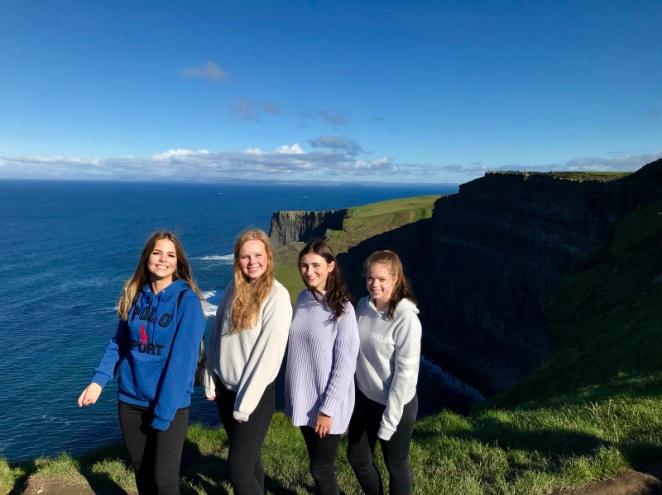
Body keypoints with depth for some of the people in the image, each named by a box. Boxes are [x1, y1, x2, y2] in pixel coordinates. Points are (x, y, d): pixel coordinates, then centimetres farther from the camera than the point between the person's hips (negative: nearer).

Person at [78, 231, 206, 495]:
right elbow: (119, 341, 10)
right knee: (141, 472, 18)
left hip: (170, 403, -5)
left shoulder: (187, 300, -15)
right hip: (130, 399, 5)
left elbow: (182, 359, -18)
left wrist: (163, 412, -18)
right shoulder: (134, 295, 1)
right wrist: (99, 380, -3)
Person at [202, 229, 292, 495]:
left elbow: (269, 353, -18)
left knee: (238, 469, -4)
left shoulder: (277, 296, -16)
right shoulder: (233, 290, 2)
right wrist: (210, 381, 6)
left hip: (256, 393, -5)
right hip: (225, 388, 5)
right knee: (248, 457, 19)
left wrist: (246, 402, -16)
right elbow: (216, 336, 9)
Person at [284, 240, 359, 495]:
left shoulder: (342, 309, -16)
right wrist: (292, 392, 12)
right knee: (317, 463, 18)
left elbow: (345, 365, -16)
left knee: (321, 468, 6)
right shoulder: (302, 299, 2)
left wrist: (328, 409, -16)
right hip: (303, 399, 6)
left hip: (327, 403, -5)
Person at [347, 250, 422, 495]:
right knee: (357, 458, 20)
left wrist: (389, 419, -17)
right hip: (364, 397, 6)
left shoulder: (406, 320, -23)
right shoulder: (362, 306, -5)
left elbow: (406, 373, -20)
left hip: (396, 404, -6)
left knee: (396, 466, 15)